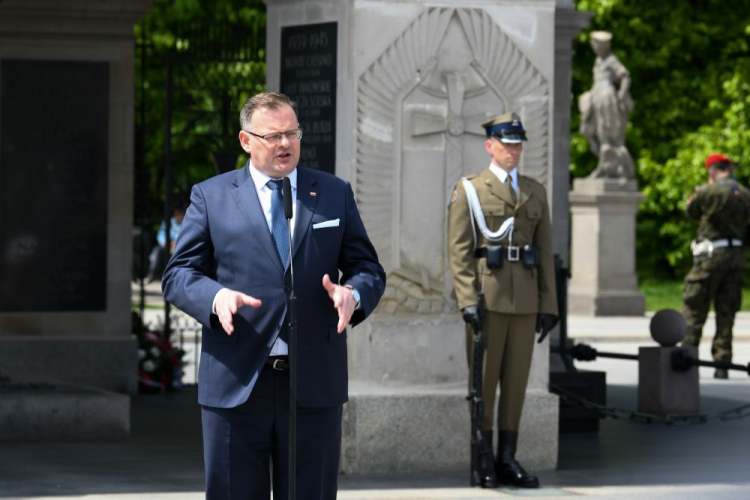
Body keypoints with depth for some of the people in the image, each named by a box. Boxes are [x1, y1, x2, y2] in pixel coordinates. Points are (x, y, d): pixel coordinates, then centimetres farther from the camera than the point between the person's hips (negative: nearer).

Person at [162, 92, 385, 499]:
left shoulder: (334, 194, 12)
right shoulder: (210, 196, 6)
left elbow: (367, 268, 11)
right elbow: (179, 273, 2)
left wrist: (354, 294, -14)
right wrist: (215, 296, -20)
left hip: (314, 384, 2)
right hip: (236, 383, -1)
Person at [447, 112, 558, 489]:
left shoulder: (535, 192, 15)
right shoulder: (469, 190, 2)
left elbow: (545, 252, 13)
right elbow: (458, 250, -5)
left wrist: (548, 303, 6)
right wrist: (468, 300, -14)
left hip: (525, 299, 4)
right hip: (487, 298, -4)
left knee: (517, 380, 5)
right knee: (483, 380, -1)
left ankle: (507, 460, 10)